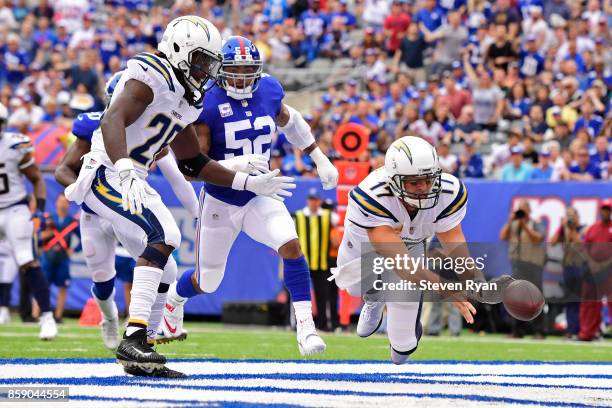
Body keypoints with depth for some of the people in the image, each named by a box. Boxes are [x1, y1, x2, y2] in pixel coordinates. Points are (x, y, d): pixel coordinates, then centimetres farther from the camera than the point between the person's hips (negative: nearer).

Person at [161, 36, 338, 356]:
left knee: (290, 245, -24)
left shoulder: (268, 90, -4)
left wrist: (320, 159, 23)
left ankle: (305, 326, -20)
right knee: (206, 281, 13)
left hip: (259, 197, 3)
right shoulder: (208, 104, -17)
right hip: (220, 201, -3)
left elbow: (288, 121, 19)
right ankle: (173, 299, 48)